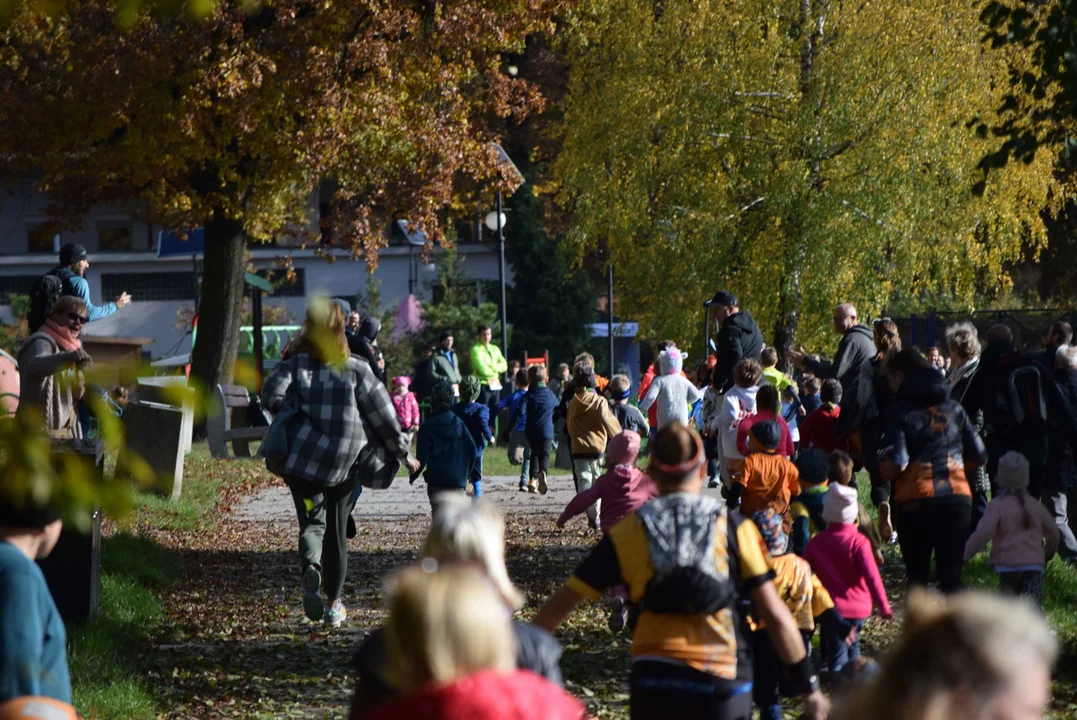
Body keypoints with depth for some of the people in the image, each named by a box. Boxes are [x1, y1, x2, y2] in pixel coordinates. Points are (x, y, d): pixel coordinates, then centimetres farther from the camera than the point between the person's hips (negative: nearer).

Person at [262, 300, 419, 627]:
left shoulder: (294, 365, 0)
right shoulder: (356, 369, 0)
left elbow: (272, 395, -17)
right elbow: (383, 415, 3)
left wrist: (292, 416, 2)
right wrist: (403, 454, 13)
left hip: (302, 461, -1)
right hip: (345, 464, 1)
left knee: (311, 521, 0)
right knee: (337, 531, 13)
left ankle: (311, 566, -34)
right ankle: (333, 605, 19)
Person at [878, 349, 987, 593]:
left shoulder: (899, 411, -2)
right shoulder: (953, 408, 13)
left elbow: (896, 463, -13)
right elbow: (978, 456, 10)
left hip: (915, 501, -3)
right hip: (957, 498, 3)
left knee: (917, 575, 9)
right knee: (951, 575, 5)